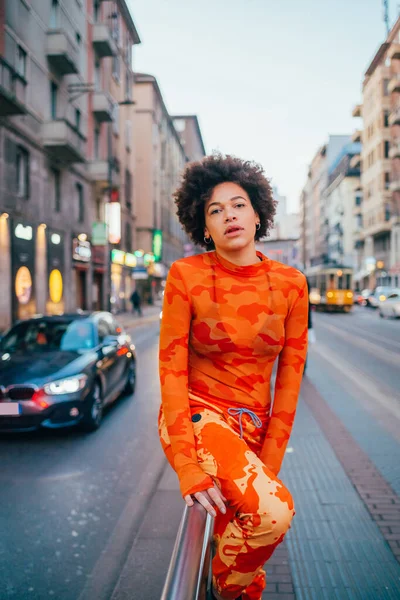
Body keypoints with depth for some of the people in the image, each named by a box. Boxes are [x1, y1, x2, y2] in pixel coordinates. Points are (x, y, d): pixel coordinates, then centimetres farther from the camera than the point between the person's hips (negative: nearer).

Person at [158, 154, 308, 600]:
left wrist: (269, 463, -6)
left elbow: (290, 376, -2)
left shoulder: (290, 284, -5)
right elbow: (172, 367, -13)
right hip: (196, 414, -4)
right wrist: (187, 466, -19)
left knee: (229, 539, 16)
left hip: (253, 424, 4)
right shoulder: (186, 276, -12)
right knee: (273, 513, -25)